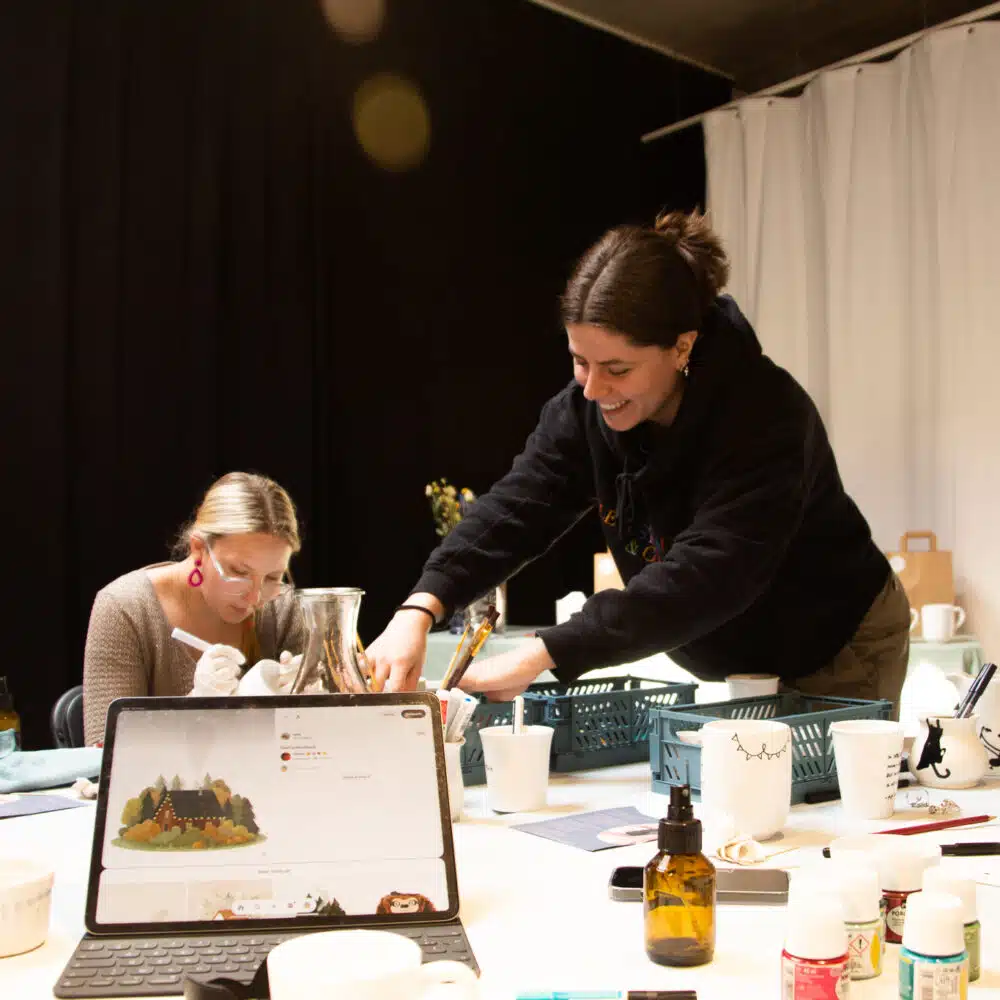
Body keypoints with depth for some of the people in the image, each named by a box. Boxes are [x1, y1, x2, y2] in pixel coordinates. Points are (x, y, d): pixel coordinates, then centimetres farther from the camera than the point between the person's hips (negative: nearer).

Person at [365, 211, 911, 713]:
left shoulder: (766, 416, -34)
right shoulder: (586, 409, -13)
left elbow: (706, 576, -43)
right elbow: (516, 506, -20)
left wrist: (541, 654, -48)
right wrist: (418, 610, -36)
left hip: (840, 652, -5)